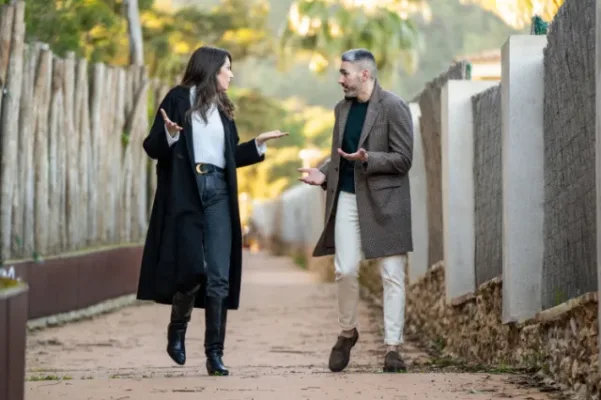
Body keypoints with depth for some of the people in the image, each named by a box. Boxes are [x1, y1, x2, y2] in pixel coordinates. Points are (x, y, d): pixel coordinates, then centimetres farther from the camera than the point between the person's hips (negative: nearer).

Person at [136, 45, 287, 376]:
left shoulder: (223, 108, 17)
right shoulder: (177, 99, 1)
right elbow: (152, 147, -3)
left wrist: (259, 143, 15)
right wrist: (168, 134, -22)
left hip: (217, 192, 5)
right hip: (184, 194, -5)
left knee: (219, 277, -3)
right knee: (193, 269, -11)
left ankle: (215, 354, 0)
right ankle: (176, 333, 16)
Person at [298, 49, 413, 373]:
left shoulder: (393, 108, -7)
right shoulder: (342, 109, 14)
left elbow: (403, 159, -11)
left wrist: (367, 159, -24)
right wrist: (323, 175, 4)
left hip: (384, 200, -5)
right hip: (348, 198, 5)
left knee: (391, 275, -3)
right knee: (345, 271, -2)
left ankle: (392, 346, 0)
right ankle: (347, 332, 19)